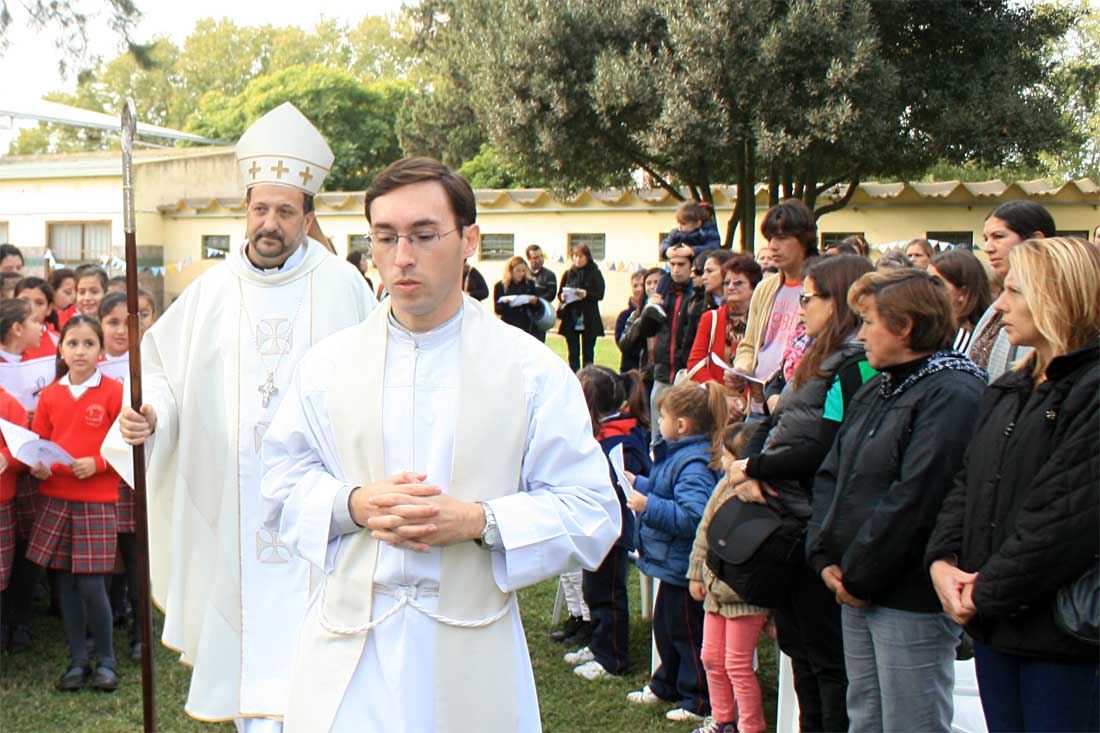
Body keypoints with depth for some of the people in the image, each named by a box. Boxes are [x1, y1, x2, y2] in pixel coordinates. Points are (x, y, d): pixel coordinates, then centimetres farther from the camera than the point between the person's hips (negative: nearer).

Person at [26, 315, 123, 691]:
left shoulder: (113, 392, -4)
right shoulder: (49, 395, 7)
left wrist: (97, 463, -17)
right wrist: (37, 466, -6)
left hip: (97, 501, -4)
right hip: (55, 498, 4)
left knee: (91, 585, -5)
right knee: (64, 582, 7)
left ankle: (105, 660, 13)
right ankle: (77, 660, 20)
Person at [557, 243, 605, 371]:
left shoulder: (595, 274, 2)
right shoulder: (568, 274, 10)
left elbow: (600, 294, -6)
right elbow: (559, 293, 10)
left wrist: (586, 294, -22)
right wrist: (563, 296, -13)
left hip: (589, 320, -2)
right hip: (571, 319, 2)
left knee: (588, 353, 2)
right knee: (573, 353, 4)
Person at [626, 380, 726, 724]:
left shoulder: (693, 465, -25)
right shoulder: (676, 455, 8)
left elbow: (692, 516, -36)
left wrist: (649, 506, -31)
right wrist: (638, 483, 26)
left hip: (683, 567, -11)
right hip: (672, 564, 11)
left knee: (686, 633, 2)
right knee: (665, 625, 23)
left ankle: (698, 701, 15)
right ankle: (665, 685, 40)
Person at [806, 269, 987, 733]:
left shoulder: (953, 395, -16)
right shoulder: (875, 391, 15)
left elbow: (914, 500, -22)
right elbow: (830, 476, 14)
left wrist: (857, 576, -15)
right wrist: (825, 557, 1)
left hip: (913, 602, -9)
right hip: (857, 592, 9)